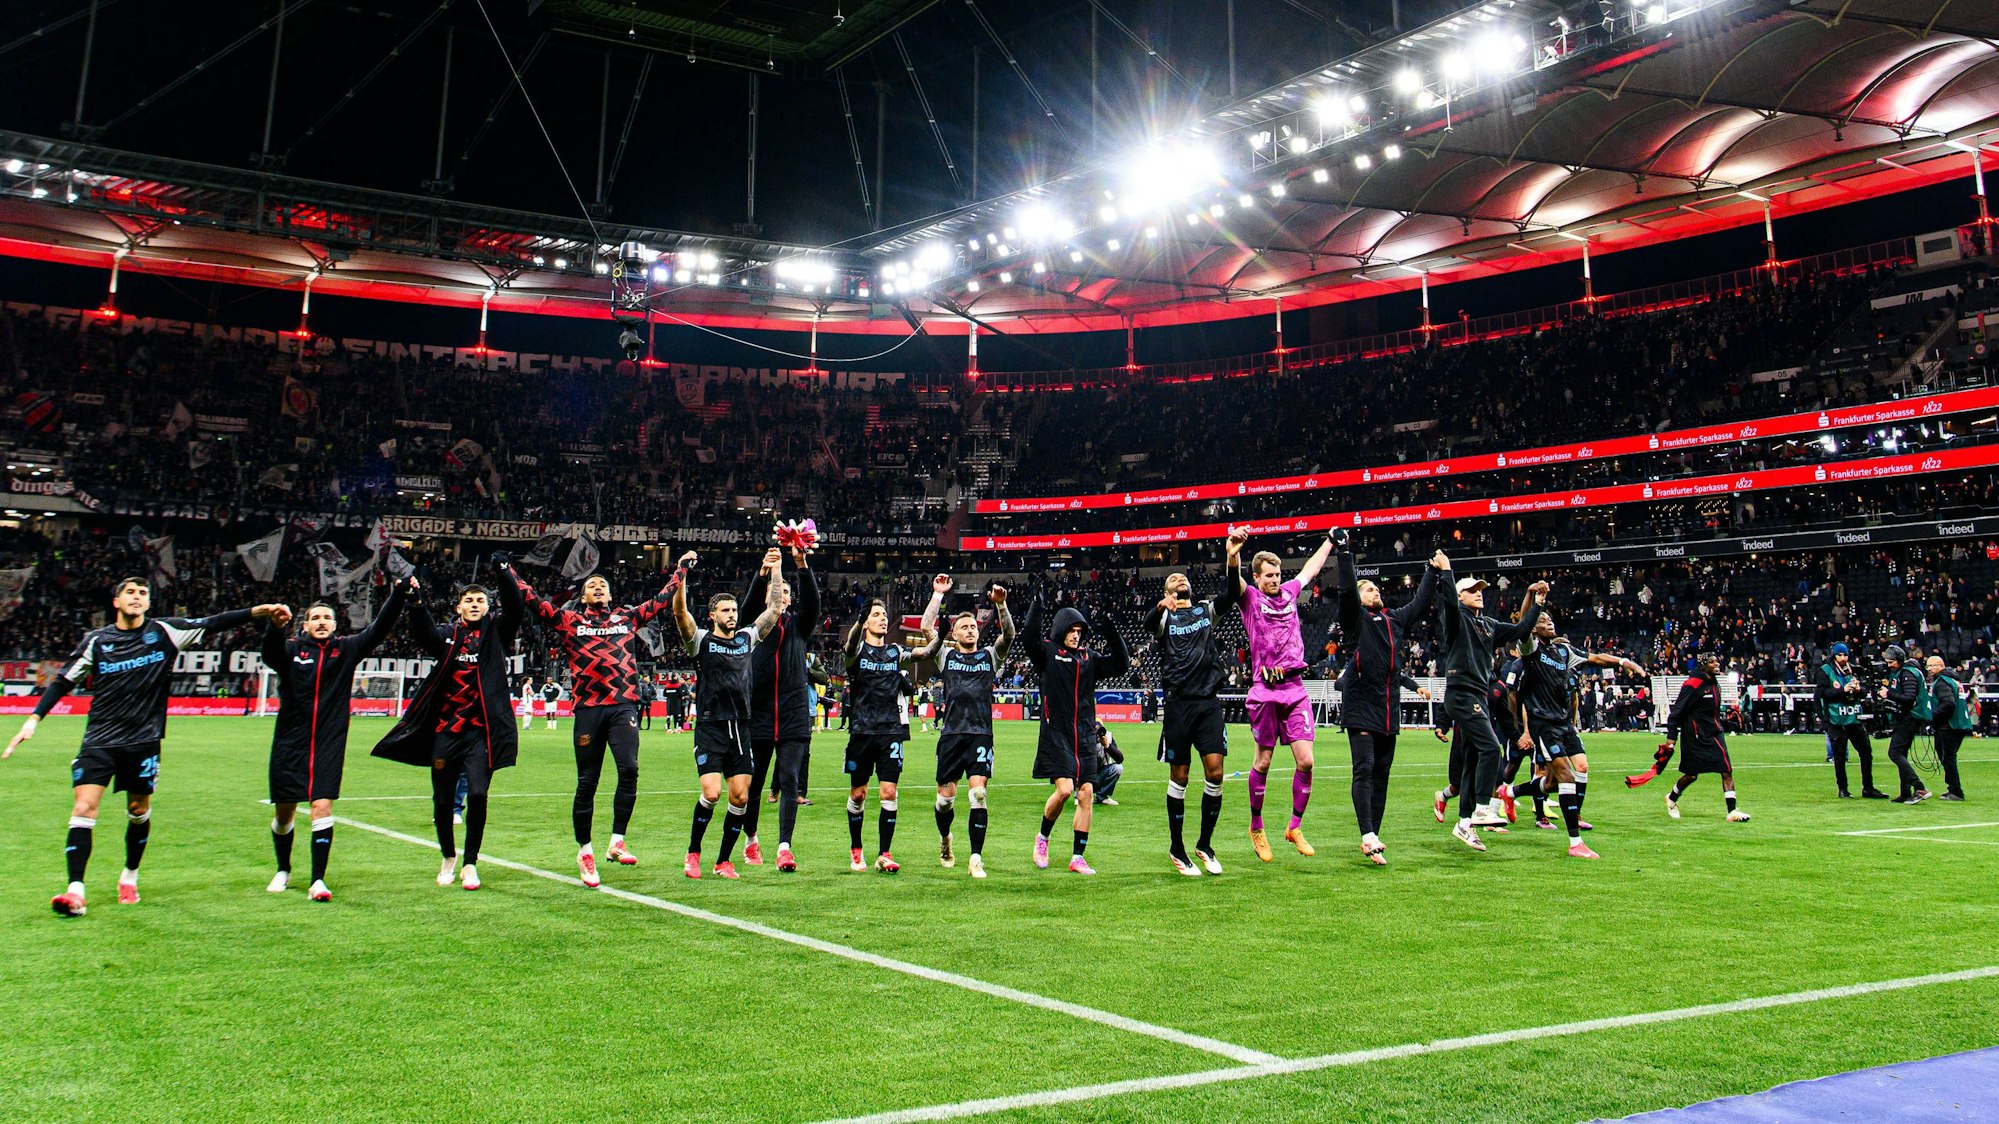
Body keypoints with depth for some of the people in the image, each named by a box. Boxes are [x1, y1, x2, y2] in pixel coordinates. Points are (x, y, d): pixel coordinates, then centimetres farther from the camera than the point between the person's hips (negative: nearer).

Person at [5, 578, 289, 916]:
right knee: (83, 808, -12)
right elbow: (64, 681, 8)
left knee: (139, 810, 11)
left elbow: (212, 624, -5)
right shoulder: (96, 641, 2)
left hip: (144, 741, 0)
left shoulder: (164, 632, 0)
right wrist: (33, 720, 1)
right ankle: (75, 891, -11)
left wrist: (257, 612, -16)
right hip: (99, 740, 0)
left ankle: (130, 876, 32)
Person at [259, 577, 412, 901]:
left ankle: (318, 880, -9)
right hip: (289, 744, 0)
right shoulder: (291, 650, 1)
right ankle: (283, 871, 33)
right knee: (283, 812, 10)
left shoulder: (347, 649, 5)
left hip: (329, 745, 0)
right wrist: (274, 627, -42)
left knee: (322, 806, -11)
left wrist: (398, 595, -20)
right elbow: (270, 655, -21)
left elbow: (378, 629, -5)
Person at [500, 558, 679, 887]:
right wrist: (507, 570, 11)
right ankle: (585, 851, 17)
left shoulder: (628, 617, 19)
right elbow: (532, 600, 14)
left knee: (629, 769, -19)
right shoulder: (569, 621, 15)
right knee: (587, 782, 3)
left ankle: (617, 842, -10)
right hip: (588, 708, 0)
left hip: (623, 705, 1)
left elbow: (661, 600, 28)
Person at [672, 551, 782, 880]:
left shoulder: (747, 638, 12)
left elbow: (774, 608, 12)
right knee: (711, 793, -15)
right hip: (710, 727, -4)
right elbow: (680, 612, -14)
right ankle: (693, 853, 7)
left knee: (740, 797, -1)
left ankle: (724, 861, 13)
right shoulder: (701, 640, 1)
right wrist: (682, 574, -23)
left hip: (741, 727, 4)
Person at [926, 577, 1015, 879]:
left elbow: (1008, 634, -4)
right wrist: (938, 594, -3)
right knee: (946, 796, 3)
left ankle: (975, 859, -8)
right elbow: (926, 627, 0)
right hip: (951, 734, 0)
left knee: (977, 794, -11)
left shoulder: (990, 656, 12)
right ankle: (945, 837, 35)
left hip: (981, 734, 0)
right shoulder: (945, 655, 11)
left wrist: (1001, 604, -18)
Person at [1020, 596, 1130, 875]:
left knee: (1085, 794, 0)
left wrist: (1111, 632, 0)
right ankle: (1042, 837, 11)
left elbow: (1121, 664, 11)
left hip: (1085, 736, 5)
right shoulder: (1047, 652, 1)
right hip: (1056, 734, -5)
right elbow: (1031, 634, -17)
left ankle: (1077, 857, 7)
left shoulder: (1089, 658, 15)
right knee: (1064, 789, -16)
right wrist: (1038, 601, -22)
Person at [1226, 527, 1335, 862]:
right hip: (1265, 691, -4)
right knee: (1263, 762, 2)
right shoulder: (1249, 597, 3)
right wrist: (1233, 555, -39)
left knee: (1305, 761, -3)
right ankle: (1256, 828, 18)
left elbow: (1310, 569, 34)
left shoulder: (1289, 592, 16)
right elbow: (1233, 580, -19)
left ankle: (1295, 827, 12)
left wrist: (1330, 541, 45)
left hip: (1295, 687, 4)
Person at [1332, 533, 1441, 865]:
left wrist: (1433, 572, 27)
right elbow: (1347, 589, -15)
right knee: (1364, 770, -14)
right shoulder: (1356, 618, -1)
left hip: (1389, 707, 7)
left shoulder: (1395, 618, 17)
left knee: (1381, 774, 8)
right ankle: (1368, 837, -21)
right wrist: (1344, 550, -18)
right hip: (1361, 704, -7)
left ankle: (1373, 838, 14)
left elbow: (1421, 603, 27)